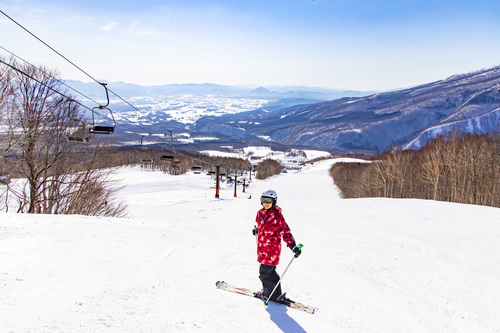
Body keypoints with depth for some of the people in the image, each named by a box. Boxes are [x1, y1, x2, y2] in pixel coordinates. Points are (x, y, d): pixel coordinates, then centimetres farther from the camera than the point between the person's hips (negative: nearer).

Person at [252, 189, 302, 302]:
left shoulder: (277, 216, -17)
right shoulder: (260, 213, 5)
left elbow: (285, 231, -21)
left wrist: (292, 245, -29)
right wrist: (257, 231, 39)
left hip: (272, 249, -8)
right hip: (263, 248, 8)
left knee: (264, 272, -3)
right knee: (270, 271, 17)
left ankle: (270, 295, 17)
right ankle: (277, 293, 32)